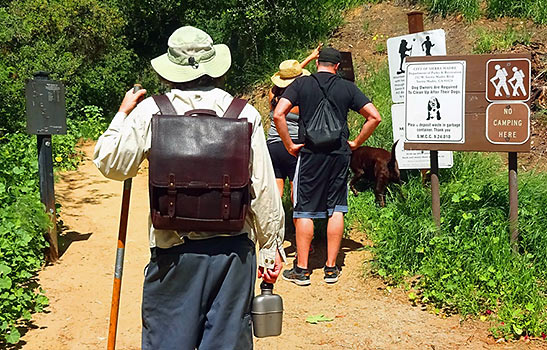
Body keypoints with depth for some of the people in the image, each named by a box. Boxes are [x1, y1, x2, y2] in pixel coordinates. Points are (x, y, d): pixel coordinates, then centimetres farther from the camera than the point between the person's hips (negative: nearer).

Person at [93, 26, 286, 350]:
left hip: (173, 250, -1)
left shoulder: (149, 112, -3)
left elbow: (111, 164, 6)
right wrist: (271, 249, 8)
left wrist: (123, 114, 20)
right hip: (233, 249, 1)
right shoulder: (245, 114, -2)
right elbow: (264, 189, -1)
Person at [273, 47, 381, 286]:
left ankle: (302, 270, 6)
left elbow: (278, 115, -10)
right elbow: (374, 117, 1)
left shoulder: (301, 84, 1)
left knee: (305, 211, 4)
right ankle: (331, 268, 12)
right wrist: (355, 143, 8)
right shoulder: (347, 88, 4)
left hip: (309, 154, -1)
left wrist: (290, 145, -2)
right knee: (336, 210, 8)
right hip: (339, 154, 1)